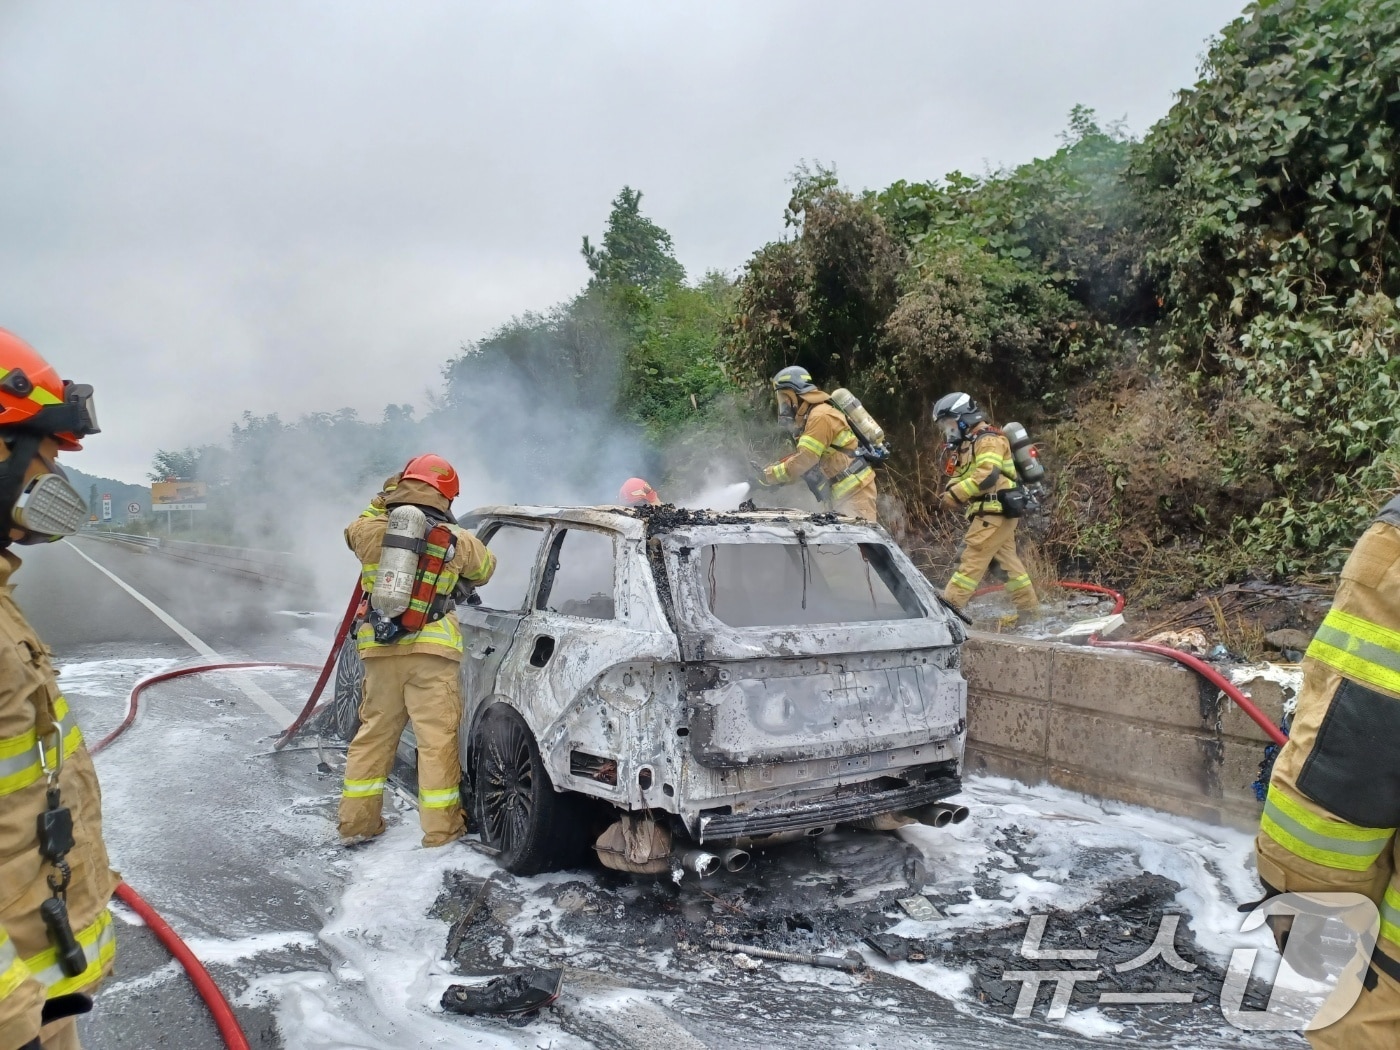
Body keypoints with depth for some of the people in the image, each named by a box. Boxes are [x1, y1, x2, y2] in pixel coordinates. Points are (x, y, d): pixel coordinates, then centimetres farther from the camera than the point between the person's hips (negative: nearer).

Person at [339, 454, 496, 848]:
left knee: (374, 732, 16)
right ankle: (441, 828, 7)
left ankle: (357, 821, 24)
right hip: (431, 650, -3)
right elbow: (485, 567, 20)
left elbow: (354, 531, 28)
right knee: (437, 737, 2)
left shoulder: (369, 530, 4)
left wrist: (382, 500, 29)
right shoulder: (456, 540, 2)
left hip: (380, 648, 3)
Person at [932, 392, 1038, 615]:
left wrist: (955, 495, -21)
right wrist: (950, 493, -6)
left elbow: (987, 476, -25)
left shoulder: (988, 440, -11)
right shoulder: (968, 444, 19)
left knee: (972, 559, -12)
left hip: (994, 510, -10)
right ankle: (1029, 608, 20)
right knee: (1008, 560, 13)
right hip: (996, 512, 10)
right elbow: (961, 478, 16)